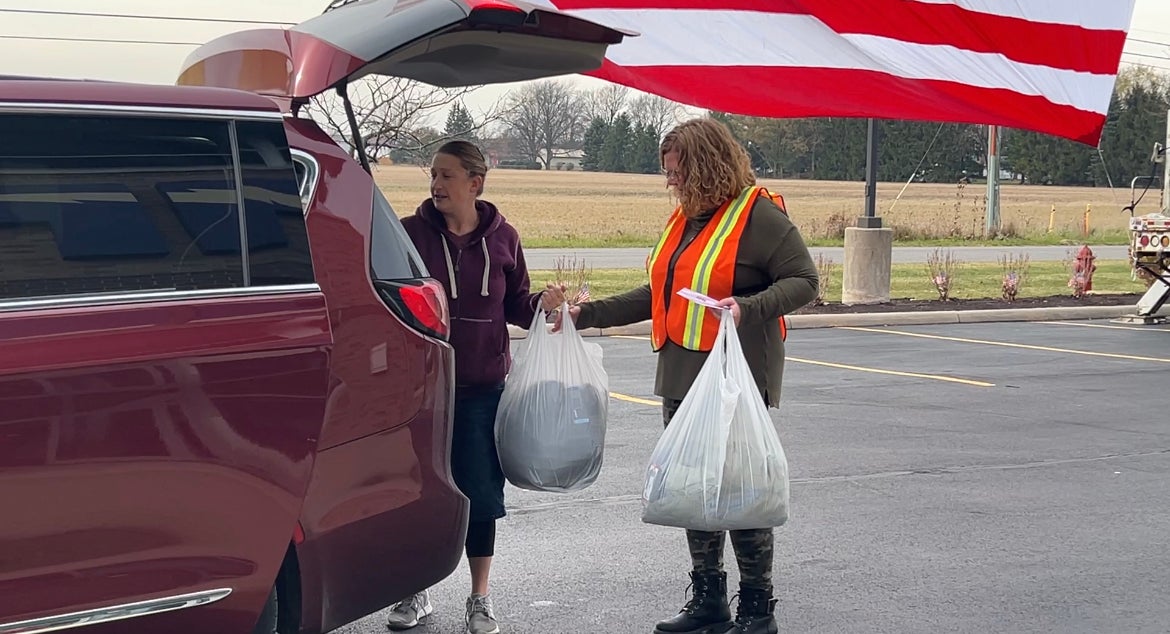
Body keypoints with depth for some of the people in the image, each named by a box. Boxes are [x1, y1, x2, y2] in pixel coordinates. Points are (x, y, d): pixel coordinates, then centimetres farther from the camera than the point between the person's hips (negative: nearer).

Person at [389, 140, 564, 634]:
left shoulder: (502, 237, 2)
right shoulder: (410, 233, -3)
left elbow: (515, 306, 12)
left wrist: (542, 303, -8)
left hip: (482, 387, 1)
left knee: (481, 495, 5)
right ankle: (416, 594, 24)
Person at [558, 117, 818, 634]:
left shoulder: (759, 215, -11)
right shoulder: (685, 218, 16)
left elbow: (804, 280, -15)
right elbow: (660, 296, 22)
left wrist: (749, 308, -30)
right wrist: (588, 315, 18)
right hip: (682, 377, 8)